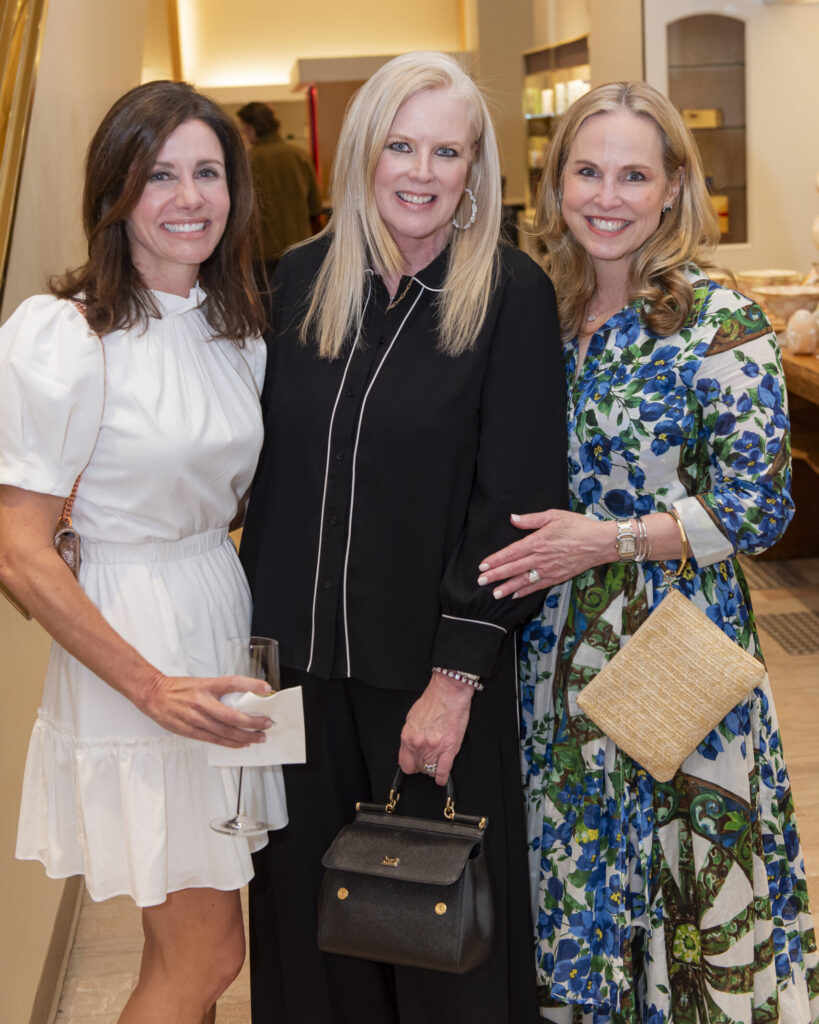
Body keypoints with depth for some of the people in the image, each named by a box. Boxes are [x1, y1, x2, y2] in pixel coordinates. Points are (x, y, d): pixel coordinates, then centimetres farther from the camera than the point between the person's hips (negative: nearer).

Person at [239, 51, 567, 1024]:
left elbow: (515, 498, -11)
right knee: (306, 893, 16)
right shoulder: (301, 278, 2)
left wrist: (457, 676, -15)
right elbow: (262, 462, 9)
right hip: (300, 652, 4)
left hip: (434, 662, -3)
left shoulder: (512, 296, -9)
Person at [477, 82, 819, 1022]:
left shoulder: (721, 324, -10)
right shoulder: (542, 314, 6)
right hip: (556, 655, 5)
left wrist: (606, 540, -18)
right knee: (572, 884, 16)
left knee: (690, 883, 5)